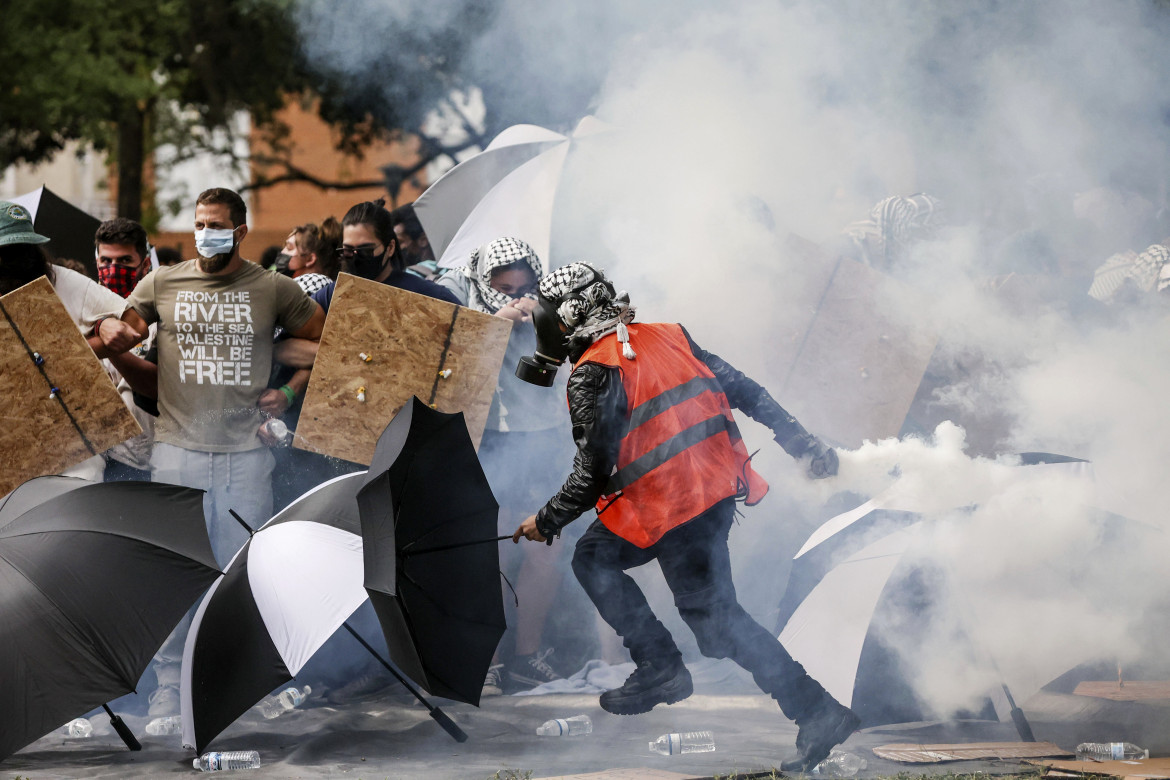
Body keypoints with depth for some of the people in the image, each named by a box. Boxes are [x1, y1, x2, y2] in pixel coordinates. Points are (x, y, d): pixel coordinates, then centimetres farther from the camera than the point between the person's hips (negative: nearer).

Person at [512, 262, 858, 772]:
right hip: (721, 487, 9)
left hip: (671, 507, -9)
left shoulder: (592, 374, -11)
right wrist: (803, 445, 16)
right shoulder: (667, 338, 12)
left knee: (715, 619, 0)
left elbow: (594, 471, -13)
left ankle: (817, 713, -2)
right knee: (593, 557, 19)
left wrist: (547, 521, 2)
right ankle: (658, 667, 17)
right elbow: (745, 392, 12)